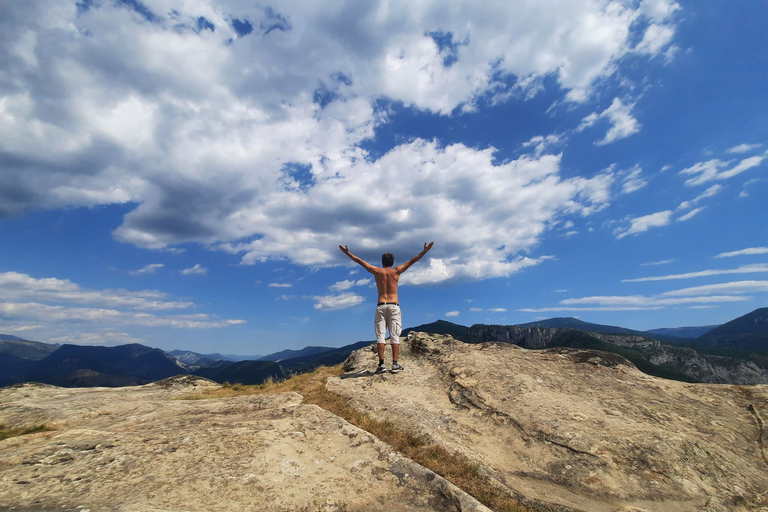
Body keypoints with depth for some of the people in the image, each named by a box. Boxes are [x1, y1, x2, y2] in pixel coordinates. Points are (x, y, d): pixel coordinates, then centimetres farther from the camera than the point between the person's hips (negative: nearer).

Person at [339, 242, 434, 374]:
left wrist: (348, 253, 20)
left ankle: (381, 364, -2)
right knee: (395, 336, 1)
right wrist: (425, 251, 13)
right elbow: (411, 261, 8)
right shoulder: (397, 271, 5)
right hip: (394, 306, 0)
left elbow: (361, 261, 12)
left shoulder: (377, 271, 5)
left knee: (380, 336, 1)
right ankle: (395, 364, -1)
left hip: (381, 306, 0)